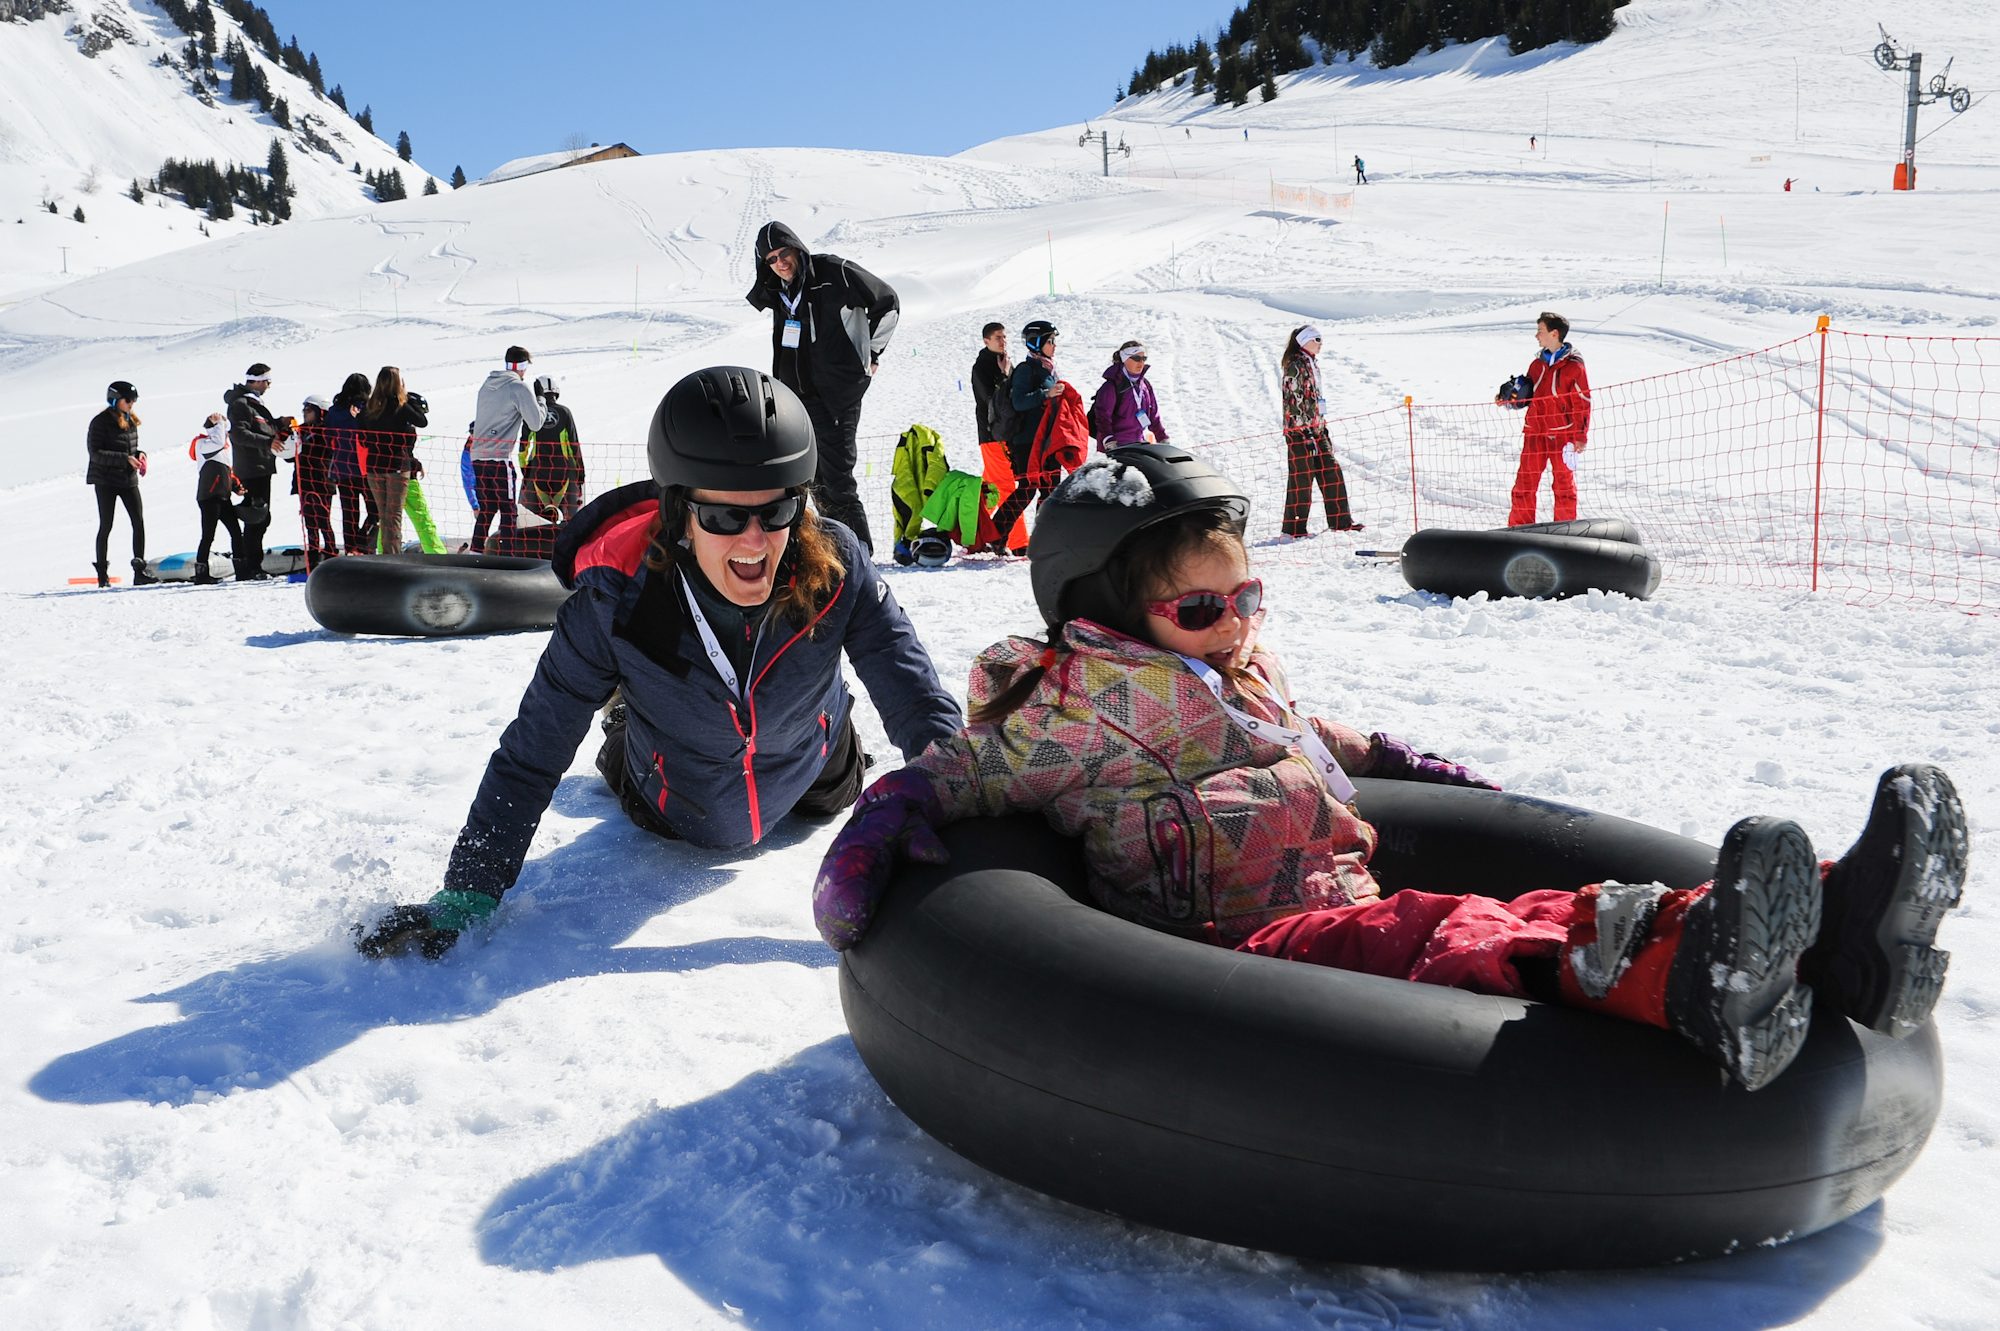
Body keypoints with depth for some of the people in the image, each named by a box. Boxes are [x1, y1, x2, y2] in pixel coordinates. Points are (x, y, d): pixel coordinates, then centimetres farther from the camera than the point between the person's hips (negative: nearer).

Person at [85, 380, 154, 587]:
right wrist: (126, 459, -23)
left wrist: (140, 454, -3)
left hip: (128, 479, 6)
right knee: (106, 526, 0)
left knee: (139, 522, -4)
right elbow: (95, 453, -16)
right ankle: (102, 574, 9)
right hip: (106, 480, -6)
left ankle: (139, 571, -2)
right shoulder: (100, 422, -10)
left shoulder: (130, 420, 10)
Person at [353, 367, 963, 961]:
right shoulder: (615, 601, -37)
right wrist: (468, 895, -32)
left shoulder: (835, 567, -35)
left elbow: (915, 695, -31)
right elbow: (530, 754, -30)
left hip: (812, 788, 1)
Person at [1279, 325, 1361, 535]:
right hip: (1299, 431, -9)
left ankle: (1340, 520, 14)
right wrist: (1306, 433, -20)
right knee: (1302, 477, -4)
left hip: (1316, 429, 9)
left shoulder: (1312, 364, 16)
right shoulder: (1295, 366, -13)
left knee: (1331, 471, 8)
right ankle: (1293, 526, 5)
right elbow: (1294, 401, -18)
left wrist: (1323, 427, 21)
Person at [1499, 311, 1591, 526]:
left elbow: (1582, 403, -7)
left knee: (1564, 484, 7)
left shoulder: (1573, 366, -7)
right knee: (1524, 483, 3)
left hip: (1562, 434, -5)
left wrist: (1581, 437, -10)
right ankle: (1518, 528, 11)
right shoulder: (1537, 364, 10)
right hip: (1534, 433, 5)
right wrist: (1510, 399, -2)